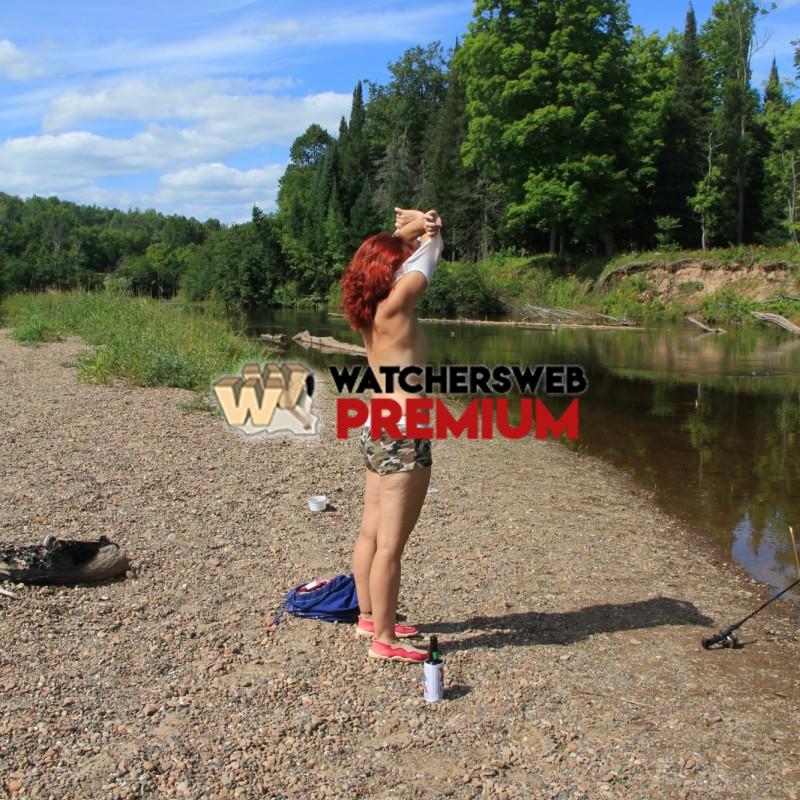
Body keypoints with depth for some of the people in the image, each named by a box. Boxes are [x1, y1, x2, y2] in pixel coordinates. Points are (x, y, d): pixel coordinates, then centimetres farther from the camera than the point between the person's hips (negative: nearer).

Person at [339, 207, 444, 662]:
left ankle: (369, 617, 30)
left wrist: (408, 230, 4)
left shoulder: (371, 309, 7)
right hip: (402, 435, -10)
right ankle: (385, 639, 7)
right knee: (391, 543, -2)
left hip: (377, 428, 10)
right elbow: (425, 261, -6)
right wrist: (428, 231, 11)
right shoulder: (394, 307, -16)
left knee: (372, 533, 17)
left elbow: (387, 254, 19)